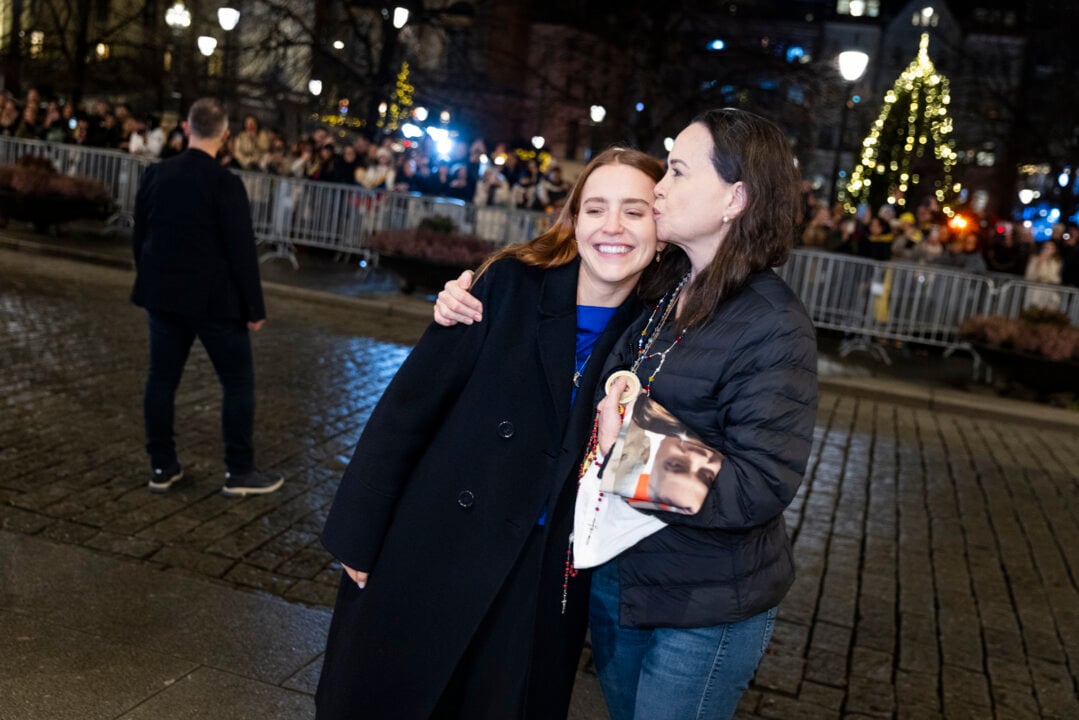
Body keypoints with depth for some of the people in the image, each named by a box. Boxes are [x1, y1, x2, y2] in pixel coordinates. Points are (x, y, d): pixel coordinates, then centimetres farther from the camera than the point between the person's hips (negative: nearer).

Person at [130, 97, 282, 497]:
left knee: (162, 379, 12)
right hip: (215, 299, -6)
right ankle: (239, 472, 7)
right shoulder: (225, 183, -16)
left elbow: (140, 236, 11)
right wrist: (254, 307, -8)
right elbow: (241, 251, -16)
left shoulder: (155, 174, 3)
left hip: (163, 295, 6)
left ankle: (162, 467, 19)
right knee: (238, 382, 4)